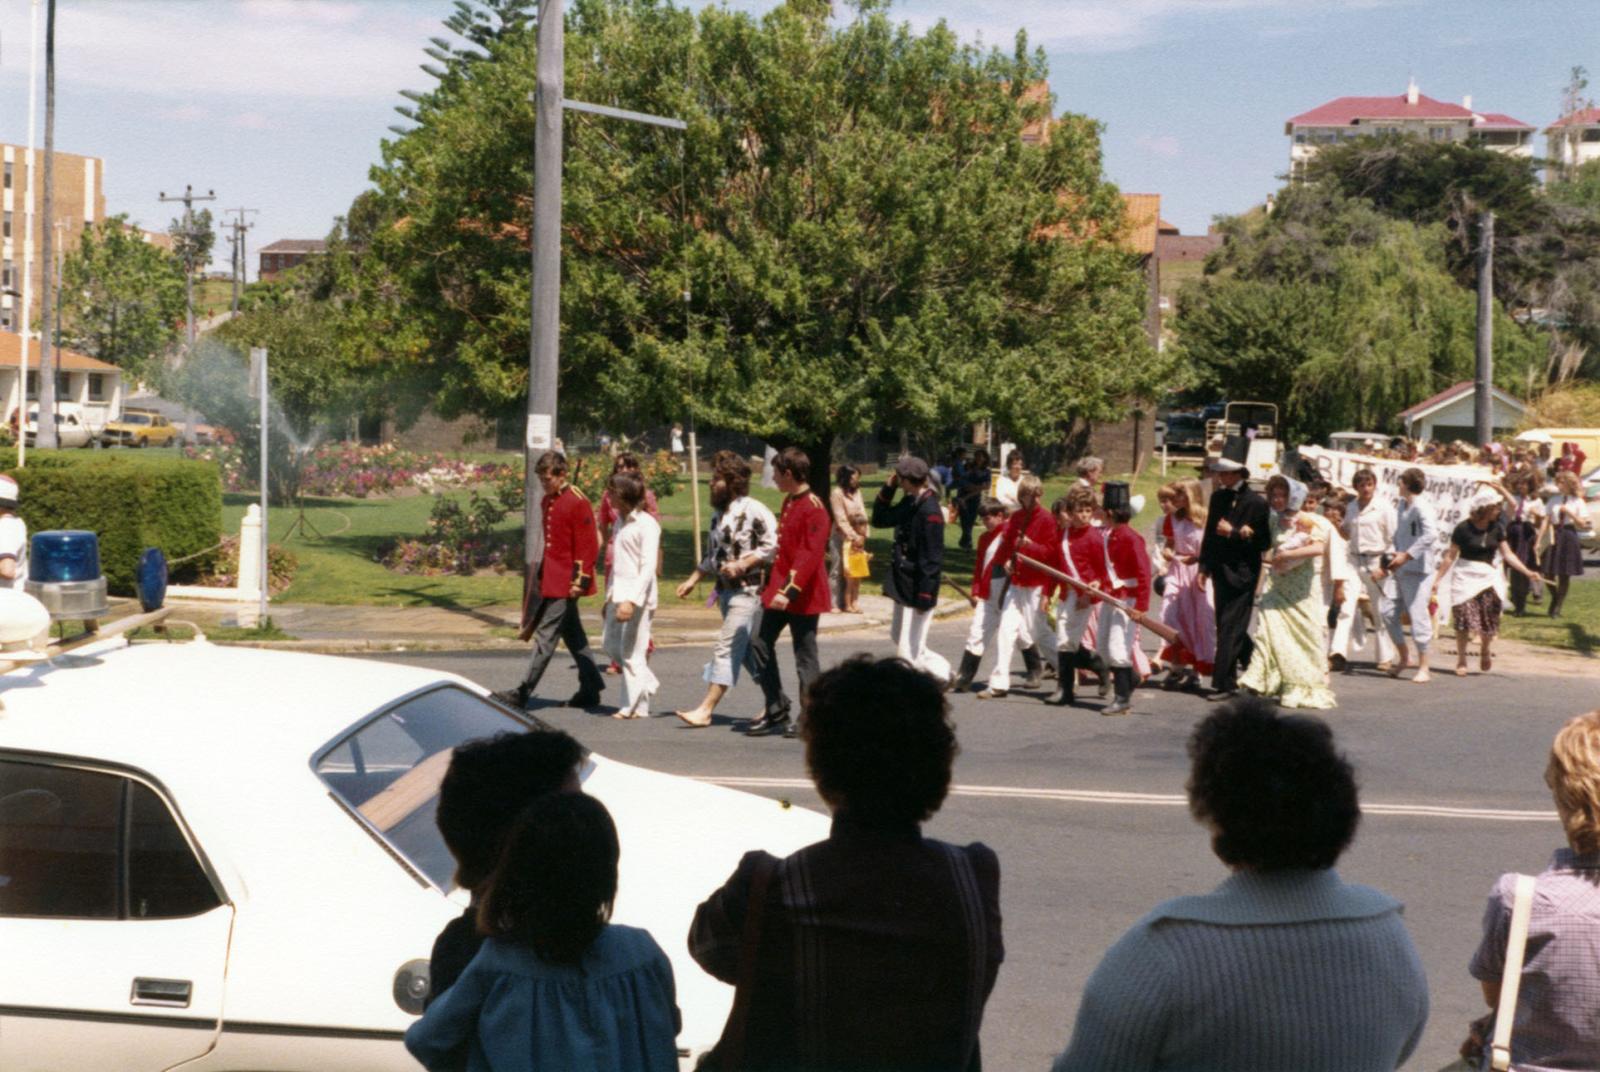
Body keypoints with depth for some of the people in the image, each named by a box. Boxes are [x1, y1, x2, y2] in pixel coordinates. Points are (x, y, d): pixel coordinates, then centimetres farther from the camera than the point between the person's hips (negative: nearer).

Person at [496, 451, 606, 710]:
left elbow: (588, 545, -14)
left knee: (546, 635, -8)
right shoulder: (546, 502, 13)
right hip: (551, 579, 9)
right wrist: (542, 571, 19)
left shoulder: (577, 502, -13)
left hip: (565, 583, -9)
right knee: (573, 635, 13)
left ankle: (522, 693, -9)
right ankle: (591, 690, 21)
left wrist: (579, 580, -17)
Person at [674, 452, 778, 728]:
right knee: (747, 651, 13)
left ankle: (706, 709, -11)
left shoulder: (753, 510, -13)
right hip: (726, 591, 9)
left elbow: (773, 545, -18)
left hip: (747, 590, -9)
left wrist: (742, 565, -21)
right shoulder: (720, 513, 15)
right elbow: (713, 554, 23)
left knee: (726, 649, -11)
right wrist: (693, 580, 18)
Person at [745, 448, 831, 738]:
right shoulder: (788, 502, 12)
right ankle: (776, 712, 16)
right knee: (760, 645, 9)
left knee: (805, 657, -1)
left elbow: (811, 555, -24)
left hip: (802, 595, -9)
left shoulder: (813, 508, -17)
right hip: (780, 589, 10)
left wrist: (790, 591, -28)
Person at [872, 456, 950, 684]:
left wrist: (924, 595, -22)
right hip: (903, 584, 10)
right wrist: (888, 488, 7)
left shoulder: (929, 510, -21)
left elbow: (932, 558, -22)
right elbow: (880, 519, 18)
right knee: (899, 636, 22)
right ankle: (941, 672, 30)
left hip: (918, 588, -10)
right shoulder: (910, 503, 7)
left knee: (908, 649, -6)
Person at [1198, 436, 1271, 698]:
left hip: (1241, 575, -7)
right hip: (1221, 573, 7)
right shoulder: (1218, 498, 9)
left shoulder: (1255, 503, -10)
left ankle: (1223, 683, -6)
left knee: (1229, 630, -8)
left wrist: (1233, 533, -19)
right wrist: (1204, 567, 10)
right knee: (1229, 628, 13)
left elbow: (1263, 542, -10)